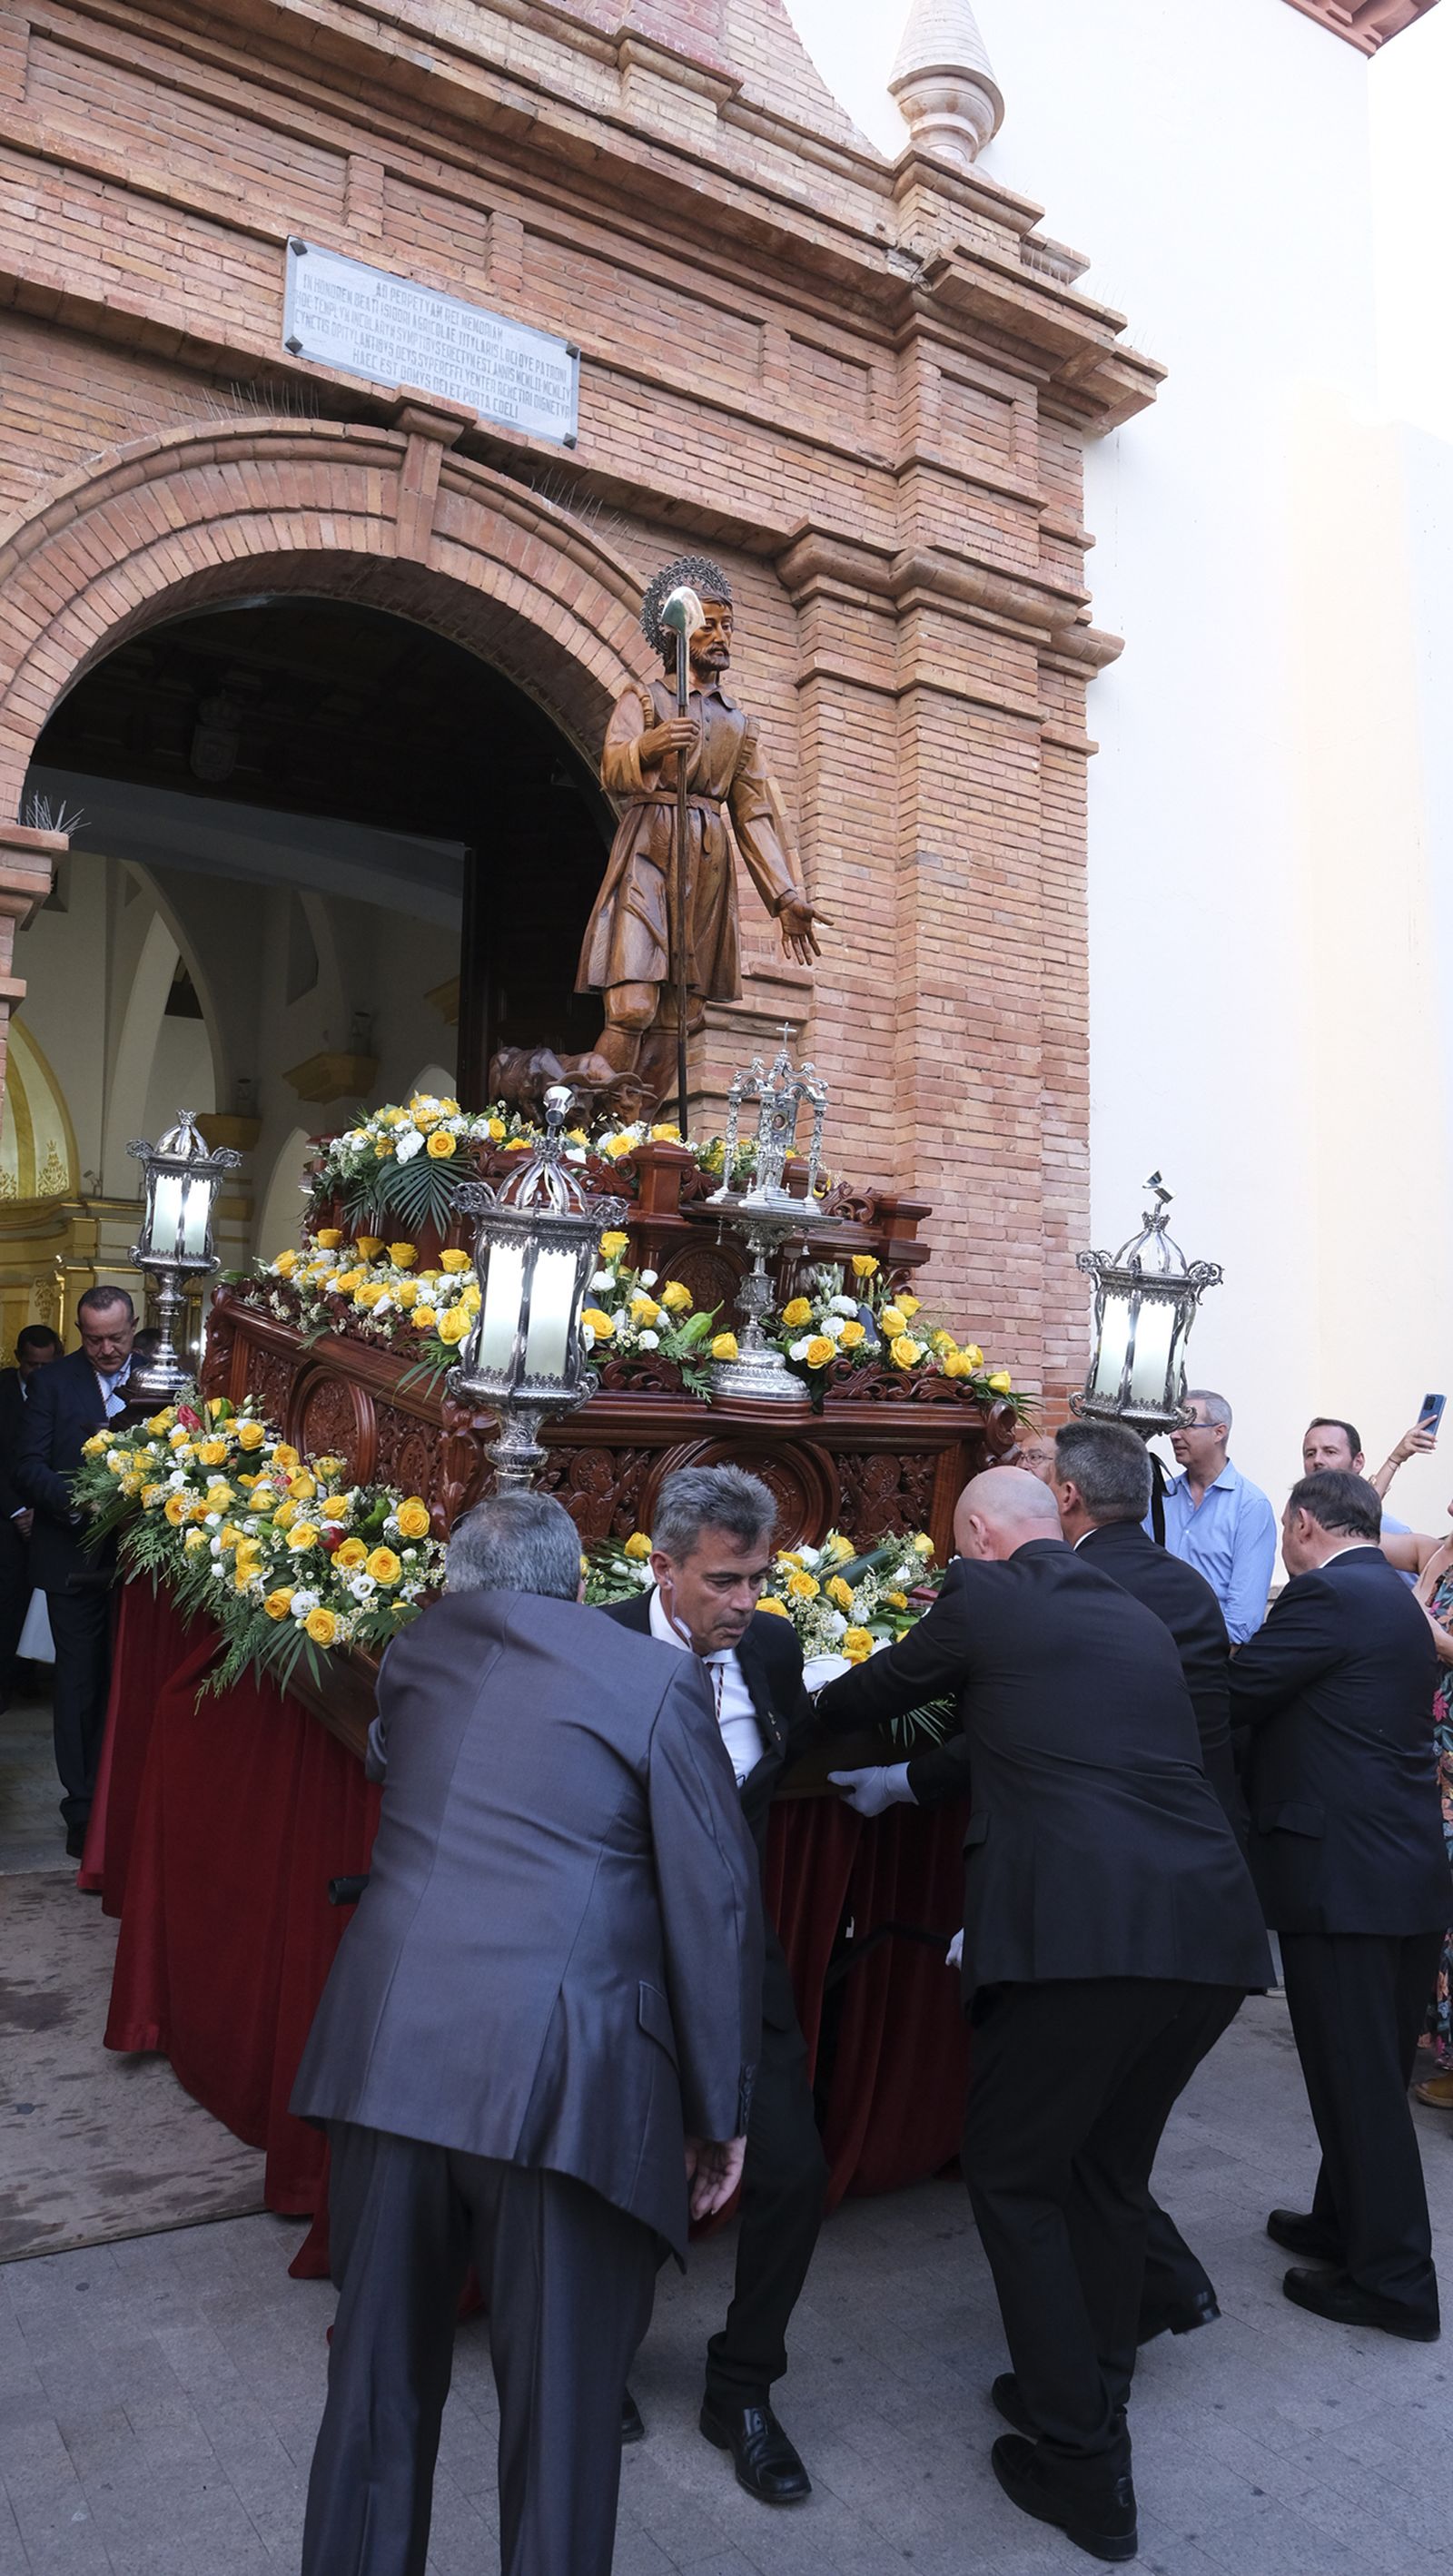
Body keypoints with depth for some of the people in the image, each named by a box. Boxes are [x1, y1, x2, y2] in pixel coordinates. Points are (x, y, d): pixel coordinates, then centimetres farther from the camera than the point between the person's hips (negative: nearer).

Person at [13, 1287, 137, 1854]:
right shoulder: (53, 1382, 0)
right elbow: (29, 1467, -5)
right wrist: (78, 1500, -22)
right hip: (76, 1556, -1)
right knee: (80, 1680, 5)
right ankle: (83, 1806, 15)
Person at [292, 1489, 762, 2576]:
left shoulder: (417, 1649, 12)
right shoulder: (656, 1677, -2)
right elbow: (714, 1903, -4)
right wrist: (719, 2108, 5)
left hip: (388, 2051, 4)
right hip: (560, 2073, -4)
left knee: (380, 2373, 21)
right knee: (563, 2400, 13)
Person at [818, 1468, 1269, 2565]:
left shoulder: (983, 1597, 3)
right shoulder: (1142, 1620, 21)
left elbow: (864, 1698, 16)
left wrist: (808, 1719, 39)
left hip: (1081, 1932, -7)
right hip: (1211, 1931, 7)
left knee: (1012, 2175, 15)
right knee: (1110, 2168, 27)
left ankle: (1084, 2468, 20)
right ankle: (1091, 2401, 41)